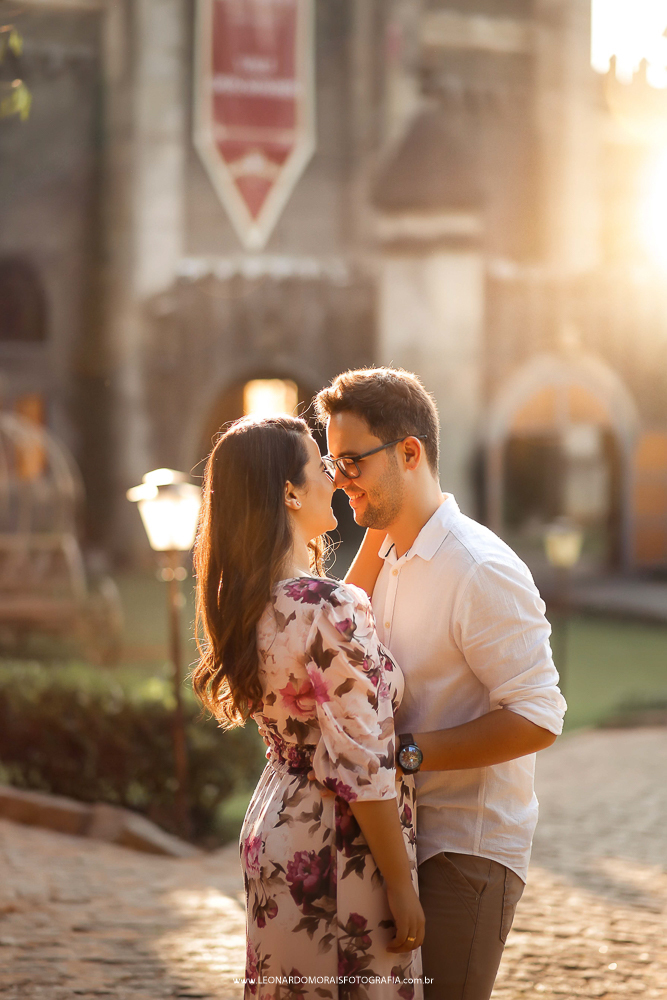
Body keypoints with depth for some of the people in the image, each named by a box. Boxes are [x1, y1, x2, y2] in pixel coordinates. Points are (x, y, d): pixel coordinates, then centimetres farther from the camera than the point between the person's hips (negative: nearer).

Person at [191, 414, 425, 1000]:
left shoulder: (251, 602, 3)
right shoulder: (332, 611, -23)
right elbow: (365, 770, -22)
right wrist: (401, 888, -15)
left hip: (273, 835, 9)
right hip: (339, 853, -9)